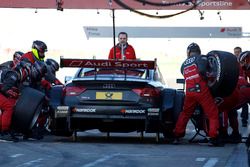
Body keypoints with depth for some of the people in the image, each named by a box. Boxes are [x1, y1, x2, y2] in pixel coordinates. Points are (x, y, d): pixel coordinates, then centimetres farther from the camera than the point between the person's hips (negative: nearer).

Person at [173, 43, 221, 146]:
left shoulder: (184, 64, 19)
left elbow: (186, 76, 16)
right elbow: (202, 70, -16)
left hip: (189, 91, 5)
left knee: (185, 113, 22)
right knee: (213, 114, 0)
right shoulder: (201, 58, 2)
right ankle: (213, 138, -9)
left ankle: (177, 136, 23)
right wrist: (205, 77, 3)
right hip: (201, 90, -5)